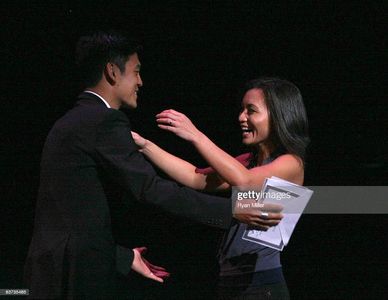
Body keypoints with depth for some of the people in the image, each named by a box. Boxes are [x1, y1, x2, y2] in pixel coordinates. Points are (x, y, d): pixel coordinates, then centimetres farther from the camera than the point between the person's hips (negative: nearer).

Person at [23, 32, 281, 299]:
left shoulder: (68, 124, 17)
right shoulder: (105, 121, -12)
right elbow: (151, 189, -19)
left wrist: (125, 255, 23)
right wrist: (233, 211, -17)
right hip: (81, 274, -9)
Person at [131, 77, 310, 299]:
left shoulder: (292, 164, -8)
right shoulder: (249, 162, 15)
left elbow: (243, 181, -25)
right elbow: (197, 179, 4)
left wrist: (195, 135, -25)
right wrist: (144, 145, -5)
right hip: (230, 281, 7)